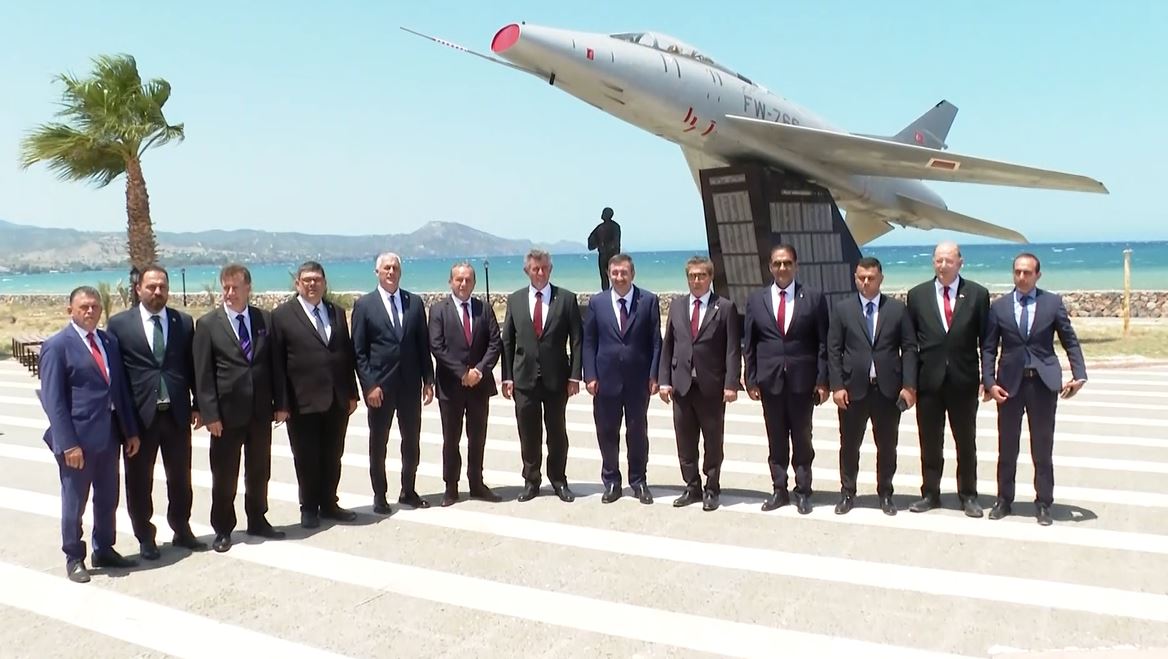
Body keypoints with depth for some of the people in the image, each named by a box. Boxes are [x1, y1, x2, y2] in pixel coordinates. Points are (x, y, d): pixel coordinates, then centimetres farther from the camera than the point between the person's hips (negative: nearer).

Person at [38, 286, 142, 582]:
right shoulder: (57, 346, -9)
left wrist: (130, 430, 8)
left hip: (109, 434, 6)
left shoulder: (110, 341, 9)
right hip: (78, 437, -6)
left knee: (108, 499, 15)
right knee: (74, 502, 8)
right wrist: (68, 443, -17)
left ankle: (104, 551, 30)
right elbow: (53, 399, -12)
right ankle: (74, 558, 23)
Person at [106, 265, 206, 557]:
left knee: (180, 477, 12)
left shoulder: (184, 322, 5)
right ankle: (145, 537, 24)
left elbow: (193, 366, 8)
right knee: (139, 480, 8)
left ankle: (182, 530, 28)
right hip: (139, 414, -2)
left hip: (177, 413, 2)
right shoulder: (119, 323, -1)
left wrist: (198, 405, 6)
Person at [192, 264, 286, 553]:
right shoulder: (207, 324, -5)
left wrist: (280, 402, 3)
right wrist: (210, 414, -12)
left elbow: (274, 363, 6)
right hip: (227, 411, -3)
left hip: (261, 410, 3)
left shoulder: (265, 319, 4)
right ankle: (223, 529, 22)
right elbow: (203, 374, -7)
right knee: (224, 475, 7)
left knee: (259, 470, 14)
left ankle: (257, 521, 30)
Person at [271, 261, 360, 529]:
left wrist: (352, 393, 8)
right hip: (303, 402, -4)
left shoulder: (337, 312, 11)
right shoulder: (282, 315, -4)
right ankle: (309, 508, 23)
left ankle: (329, 504, 27)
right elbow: (276, 363, -7)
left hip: (337, 400, 4)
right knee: (306, 458, 8)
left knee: (332, 456, 12)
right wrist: (281, 403, -11)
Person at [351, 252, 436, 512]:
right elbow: (359, 350, -5)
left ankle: (409, 491, 26)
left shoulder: (415, 302, 6)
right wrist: (369, 385, -12)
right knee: (378, 443, 7)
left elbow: (424, 345, 8)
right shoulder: (364, 305, -3)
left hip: (411, 383, 3)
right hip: (379, 385, -3)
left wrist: (428, 380, 3)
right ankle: (380, 496, 20)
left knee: (412, 440, 11)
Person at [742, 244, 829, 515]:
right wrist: (751, 380, 2)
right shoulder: (756, 300, 5)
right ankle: (779, 490, 19)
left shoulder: (813, 298, 0)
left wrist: (822, 380, -6)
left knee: (802, 438, 7)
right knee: (776, 439, 9)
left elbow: (823, 343, -1)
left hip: (802, 380, -1)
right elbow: (749, 345, 6)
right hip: (769, 380, 2)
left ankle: (803, 492, 18)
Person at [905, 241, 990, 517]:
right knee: (930, 442, 8)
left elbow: (986, 339, 1)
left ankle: (968, 495, 21)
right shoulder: (917, 295, 3)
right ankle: (930, 493, 19)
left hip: (963, 380, -1)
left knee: (966, 442, 10)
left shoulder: (977, 294, 0)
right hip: (929, 379, 1)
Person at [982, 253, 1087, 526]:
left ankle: (1044, 503, 18)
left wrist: (1079, 375, -10)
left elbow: (1070, 341, 3)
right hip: (1010, 382, 1)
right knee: (1007, 447, 8)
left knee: (1043, 448, 6)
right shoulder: (999, 306, 3)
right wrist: (989, 383, -8)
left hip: (1043, 382, -1)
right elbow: (989, 349, 2)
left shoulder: (1053, 302, 2)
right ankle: (1004, 500, 20)